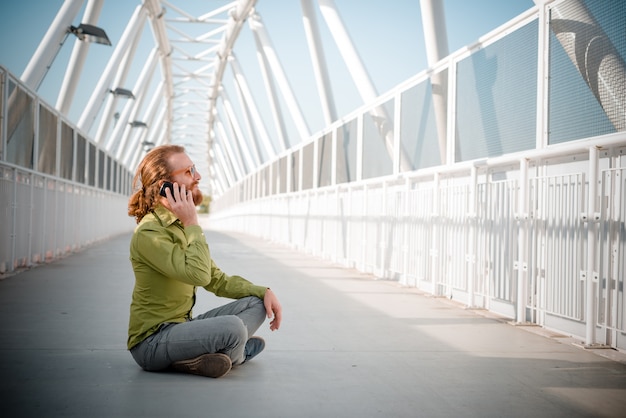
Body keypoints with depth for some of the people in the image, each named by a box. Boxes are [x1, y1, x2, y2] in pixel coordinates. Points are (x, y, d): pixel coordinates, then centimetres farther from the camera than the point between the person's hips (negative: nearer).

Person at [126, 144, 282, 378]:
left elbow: (216, 280, 14)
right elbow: (198, 274, -32)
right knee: (232, 327, -31)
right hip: (151, 341, -9)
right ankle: (234, 356, 2)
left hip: (180, 325, 9)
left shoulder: (182, 227, 11)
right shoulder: (149, 233, -19)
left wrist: (263, 291, 2)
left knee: (256, 303, 1)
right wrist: (192, 224, -21)